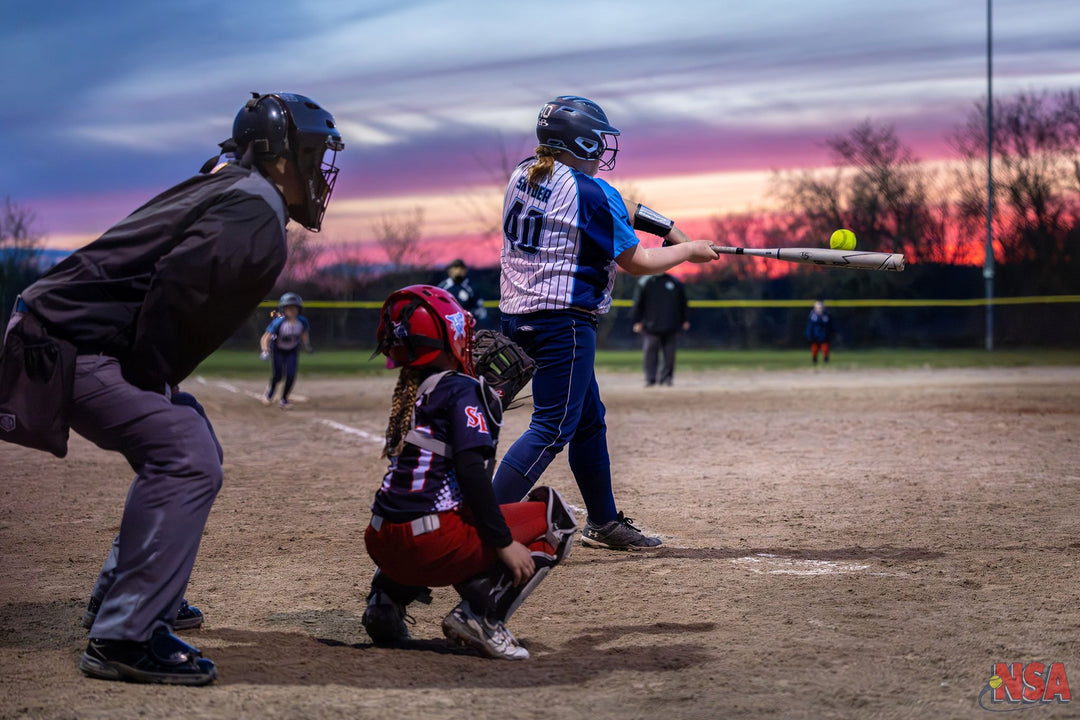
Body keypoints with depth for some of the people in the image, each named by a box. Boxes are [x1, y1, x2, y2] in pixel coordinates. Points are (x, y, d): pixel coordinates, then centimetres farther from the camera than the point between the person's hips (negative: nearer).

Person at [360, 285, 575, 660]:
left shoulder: (409, 393, 16)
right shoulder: (463, 390, -7)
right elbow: (471, 470, -17)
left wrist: (495, 396, 22)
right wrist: (504, 543, -15)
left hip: (381, 544, 8)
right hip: (429, 548, -8)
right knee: (554, 515, 4)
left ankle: (387, 597, 18)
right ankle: (481, 614, -9)